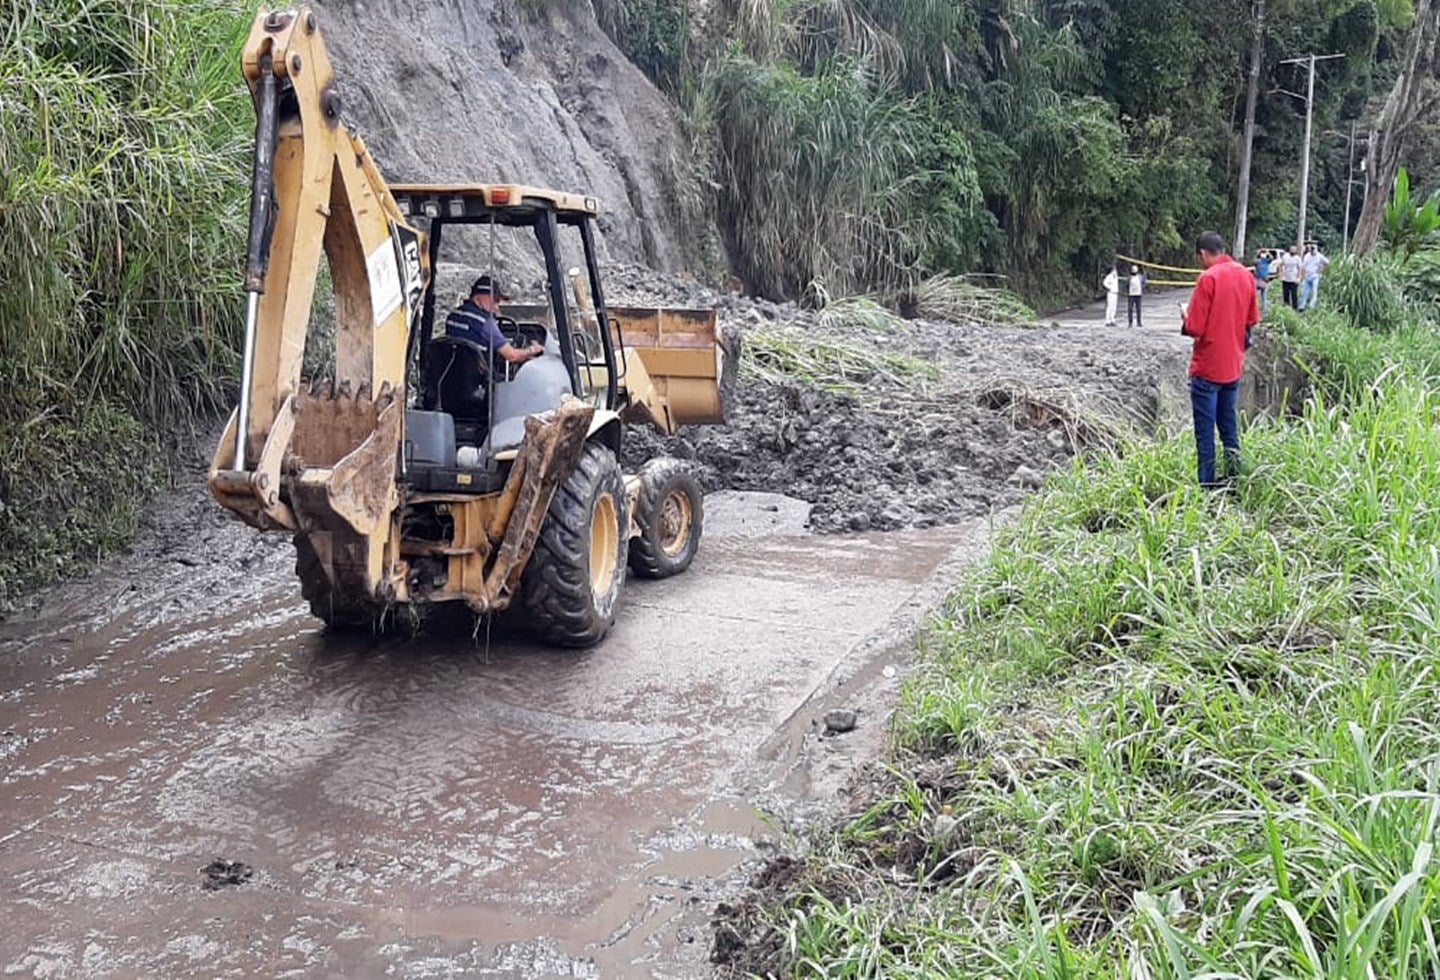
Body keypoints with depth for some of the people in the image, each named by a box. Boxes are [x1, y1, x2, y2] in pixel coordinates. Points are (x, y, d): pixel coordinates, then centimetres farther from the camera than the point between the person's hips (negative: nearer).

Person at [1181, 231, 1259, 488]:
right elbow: (1252, 319, 12)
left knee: (1205, 433, 0)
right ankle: (1234, 479, 19)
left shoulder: (1208, 278, -17)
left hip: (1207, 369, -7)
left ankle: (1206, 485, 4)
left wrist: (1185, 320, 3)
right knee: (1230, 427, 16)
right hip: (1234, 366, 7)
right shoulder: (1246, 275, 4)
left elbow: (1194, 328, -17)